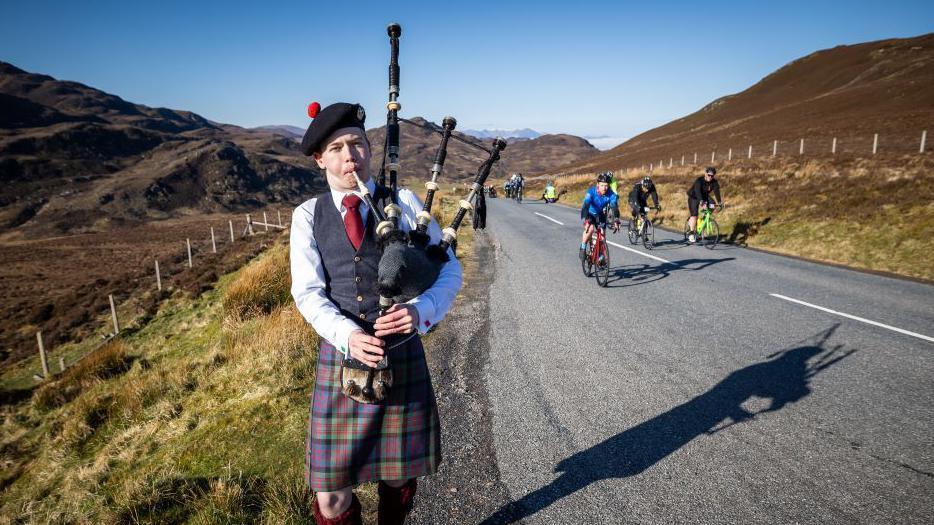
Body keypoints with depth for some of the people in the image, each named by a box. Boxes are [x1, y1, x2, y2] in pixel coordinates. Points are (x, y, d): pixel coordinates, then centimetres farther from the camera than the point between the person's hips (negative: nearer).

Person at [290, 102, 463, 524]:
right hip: (341, 355, 0)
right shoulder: (308, 216, 2)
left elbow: (449, 272, -1)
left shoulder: (403, 202, 0)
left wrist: (419, 312, -20)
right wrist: (348, 336, -21)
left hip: (402, 355, 0)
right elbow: (308, 292, -4)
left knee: (399, 474, 16)